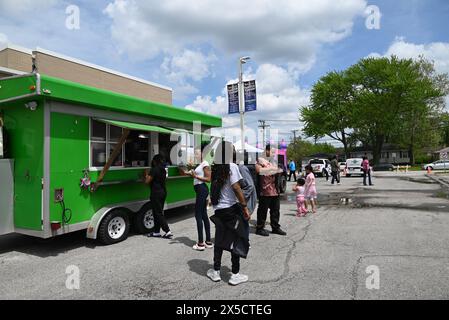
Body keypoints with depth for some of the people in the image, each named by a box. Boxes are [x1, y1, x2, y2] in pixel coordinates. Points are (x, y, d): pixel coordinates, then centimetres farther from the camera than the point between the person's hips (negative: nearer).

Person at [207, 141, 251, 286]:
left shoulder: (215, 168, 7)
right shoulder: (231, 167, -11)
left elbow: (215, 187, 5)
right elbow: (236, 188, -17)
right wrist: (245, 206, -14)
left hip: (218, 209, 6)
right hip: (232, 209, -6)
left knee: (219, 240, 16)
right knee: (236, 241, 6)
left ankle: (216, 272, 23)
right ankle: (235, 275, 12)